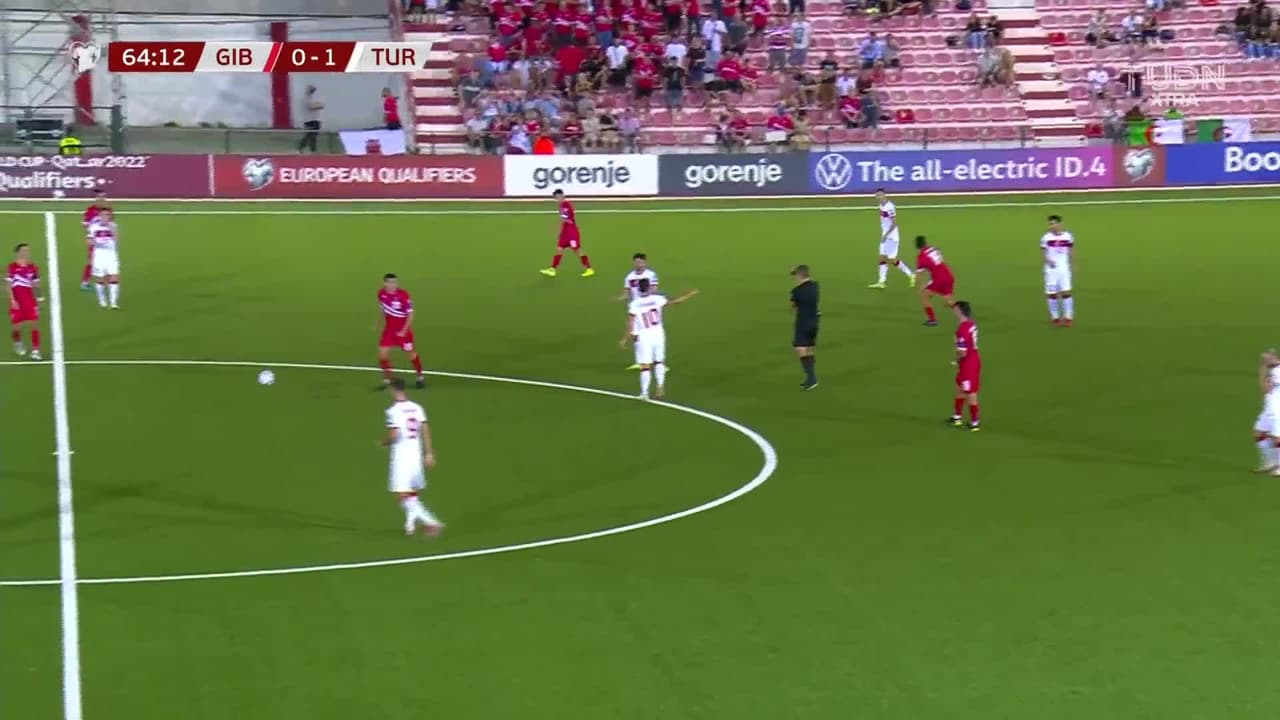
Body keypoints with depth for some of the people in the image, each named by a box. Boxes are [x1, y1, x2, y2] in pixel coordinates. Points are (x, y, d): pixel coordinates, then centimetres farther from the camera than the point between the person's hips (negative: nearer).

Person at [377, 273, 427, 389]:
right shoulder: (381, 293, -6)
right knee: (382, 353, -4)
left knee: (411, 353, 8)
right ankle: (387, 379, 12)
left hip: (403, 329, -4)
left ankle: (421, 377, 29)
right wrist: (384, 321, 18)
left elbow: (411, 314, -16)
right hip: (389, 328, 4)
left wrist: (404, 330, -20)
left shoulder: (403, 295, -22)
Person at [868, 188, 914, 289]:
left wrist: (885, 235, -23)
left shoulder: (890, 207, -22)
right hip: (885, 236, 9)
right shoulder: (882, 206, 6)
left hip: (891, 237, -9)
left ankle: (911, 275, 10)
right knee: (883, 258, 4)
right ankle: (881, 282, 4)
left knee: (892, 260, -4)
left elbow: (894, 224, -22)